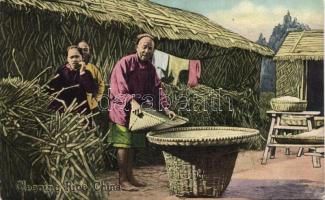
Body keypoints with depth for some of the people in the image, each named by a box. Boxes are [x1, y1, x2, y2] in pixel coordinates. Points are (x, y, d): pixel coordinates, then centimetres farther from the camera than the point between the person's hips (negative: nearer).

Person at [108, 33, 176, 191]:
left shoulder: (150, 67, 8)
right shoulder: (125, 62, -14)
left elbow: (157, 88, 5)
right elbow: (118, 87, -21)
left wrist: (165, 109, -6)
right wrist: (131, 101, -33)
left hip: (137, 111, 7)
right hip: (122, 109, -7)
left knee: (132, 144, 12)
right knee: (123, 145, -3)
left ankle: (130, 177, 22)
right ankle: (122, 180, 5)